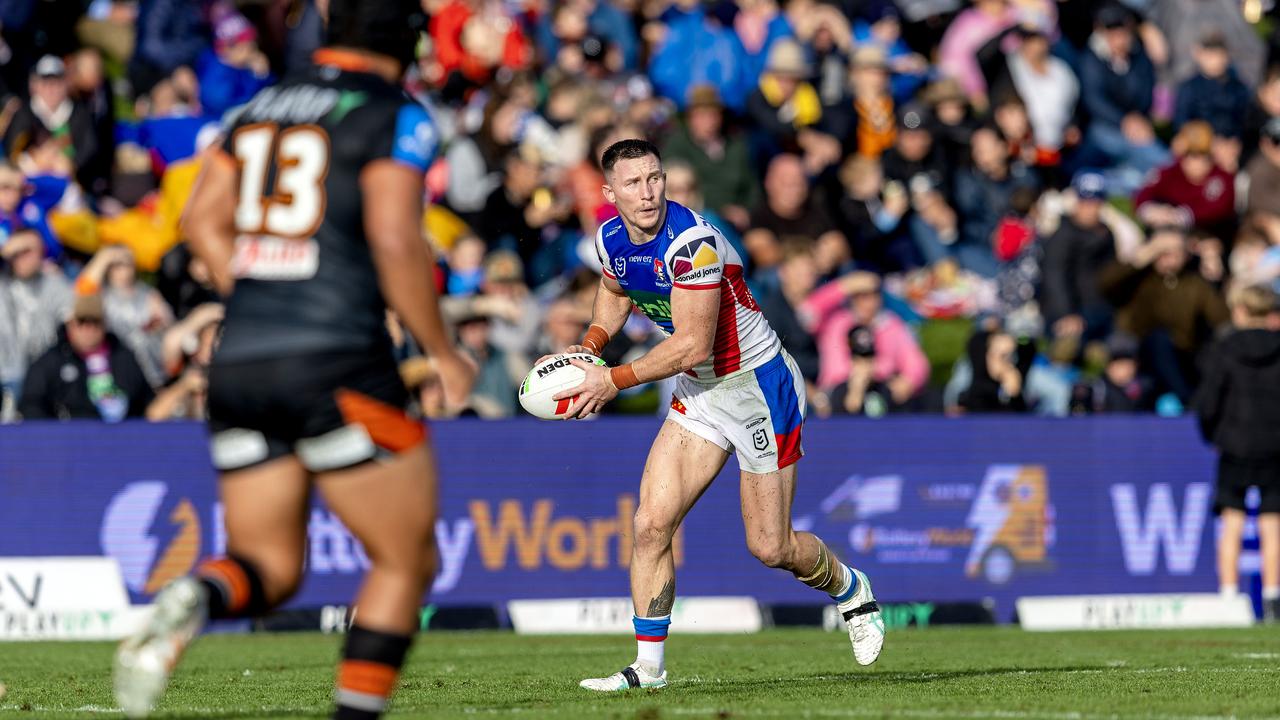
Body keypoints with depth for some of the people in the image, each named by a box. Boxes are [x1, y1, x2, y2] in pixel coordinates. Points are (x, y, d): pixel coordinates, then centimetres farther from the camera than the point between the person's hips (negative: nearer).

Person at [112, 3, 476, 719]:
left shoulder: (263, 108, 16)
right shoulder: (397, 118, -3)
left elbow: (203, 218, 16)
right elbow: (394, 241, -13)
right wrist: (445, 355, -4)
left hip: (238, 364, 6)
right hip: (338, 365, -6)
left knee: (271, 568, 12)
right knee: (406, 560, 8)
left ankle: (196, 599, -21)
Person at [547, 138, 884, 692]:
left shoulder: (691, 242, -29)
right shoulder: (610, 240, -4)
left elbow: (692, 346, -29)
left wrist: (614, 381, -25)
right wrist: (590, 345, 4)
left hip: (759, 388, -7)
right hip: (698, 393, 7)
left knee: (770, 548, 1)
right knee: (651, 523, -6)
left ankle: (851, 591, 32)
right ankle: (648, 667, 3)